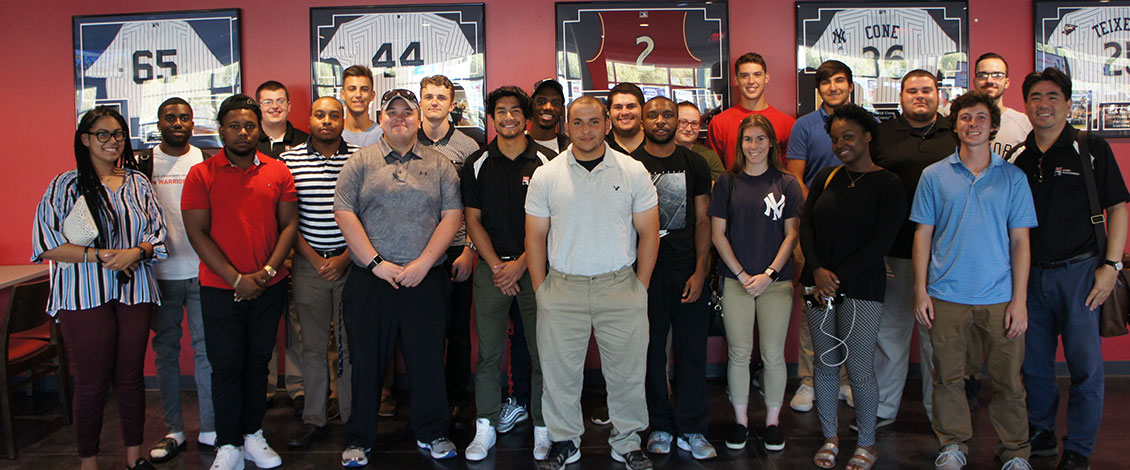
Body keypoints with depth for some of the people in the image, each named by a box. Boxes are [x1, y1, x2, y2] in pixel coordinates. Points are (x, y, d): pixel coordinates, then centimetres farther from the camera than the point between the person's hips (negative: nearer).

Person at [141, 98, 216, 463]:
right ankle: (173, 430, 17)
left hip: (202, 269, 0)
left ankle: (210, 429, 12)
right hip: (161, 272, 1)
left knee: (206, 348, 3)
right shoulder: (142, 164, 5)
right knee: (166, 350, 7)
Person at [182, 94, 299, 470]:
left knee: (258, 364, 11)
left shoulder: (278, 172, 5)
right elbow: (197, 232, -7)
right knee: (226, 367, 2)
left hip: (269, 288, 2)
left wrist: (268, 271, -10)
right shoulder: (201, 174, -2)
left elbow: (289, 224, 4)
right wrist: (236, 279, -13)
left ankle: (253, 436, 24)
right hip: (220, 289, -2)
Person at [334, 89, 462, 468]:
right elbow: (344, 213, -2)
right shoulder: (360, 162, 6)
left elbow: (452, 215, 2)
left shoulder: (439, 164, 8)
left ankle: (431, 433, 23)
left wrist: (424, 262, -9)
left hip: (426, 280, 1)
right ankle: (359, 439, 20)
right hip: (369, 280, 0)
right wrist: (376, 263, -10)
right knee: (367, 360, 6)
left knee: (428, 357, 6)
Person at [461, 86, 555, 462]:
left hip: (534, 265, -1)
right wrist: (496, 266, -4)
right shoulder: (478, 164, 7)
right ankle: (485, 426, 15)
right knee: (488, 350, 4)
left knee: (541, 350, 1)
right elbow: (473, 221, 6)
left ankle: (542, 428, 12)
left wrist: (520, 264, -9)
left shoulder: (546, 162, 1)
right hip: (491, 266, 2)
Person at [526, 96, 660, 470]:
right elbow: (535, 237, 6)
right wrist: (541, 291, 1)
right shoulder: (546, 176, 3)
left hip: (619, 286, 0)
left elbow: (648, 233, 4)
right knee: (560, 371, 7)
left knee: (626, 370, 7)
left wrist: (639, 289, 0)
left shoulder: (634, 172, 1)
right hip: (562, 288, 1)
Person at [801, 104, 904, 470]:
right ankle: (829, 438, 24)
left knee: (859, 369, 0)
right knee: (824, 364, 9)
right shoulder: (825, 178, 11)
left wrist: (838, 277, -13)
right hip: (819, 286, 4)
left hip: (862, 288, -4)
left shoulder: (887, 185, -3)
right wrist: (817, 269, -10)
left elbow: (881, 241, -10)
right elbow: (806, 225, 5)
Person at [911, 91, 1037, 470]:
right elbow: (923, 236, 5)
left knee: (1007, 380, 6)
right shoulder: (934, 176, 4)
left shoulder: (1013, 177, 4)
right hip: (946, 296, 0)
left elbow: (1020, 242, 3)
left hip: (999, 297, 0)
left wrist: (1019, 299, -4)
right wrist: (920, 292, 0)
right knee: (948, 376, 8)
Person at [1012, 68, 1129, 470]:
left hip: (1079, 271, -3)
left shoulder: (1091, 149, -1)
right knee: (1034, 362, 10)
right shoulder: (1018, 157, 9)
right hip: (1031, 275, 4)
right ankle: (1040, 434, 27)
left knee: (1085, 365, 0)